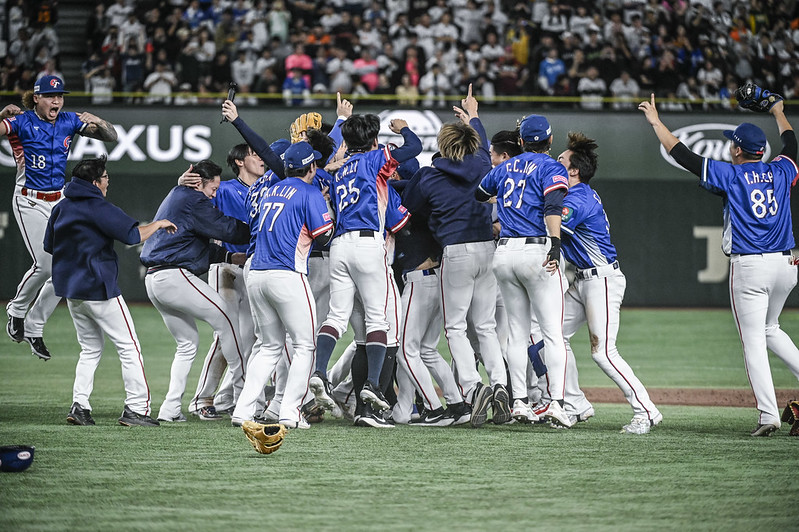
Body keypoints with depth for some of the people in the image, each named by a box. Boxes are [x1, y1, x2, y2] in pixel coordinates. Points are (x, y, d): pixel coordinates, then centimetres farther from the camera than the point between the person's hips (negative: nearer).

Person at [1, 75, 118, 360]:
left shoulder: (70, 121, 3)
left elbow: (111, 136, 4)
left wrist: (98, 123, -15)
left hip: (59, 202, 5)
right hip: (30, 202, -5)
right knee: (44, 265, -16)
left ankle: (34, 327, 13)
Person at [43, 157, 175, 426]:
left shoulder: (60, 209, 9)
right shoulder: (99, 208, -14)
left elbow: (48, 245, 17)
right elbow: (133, 234, -21)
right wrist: (158, 224, -5)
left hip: (71, 290, 8)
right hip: (99, 288, -8)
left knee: (90, 349, 17)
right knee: (129, 346, -1)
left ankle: (79, 405, 5)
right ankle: (136, 408, -6)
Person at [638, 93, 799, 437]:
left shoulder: (730, 175, -5)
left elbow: (684, 156, -4)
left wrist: (656, 123, 6)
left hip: (749, 267, -6)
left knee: (753, 340, -4)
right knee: (769, 329, 27)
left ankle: (768, 415, -12)